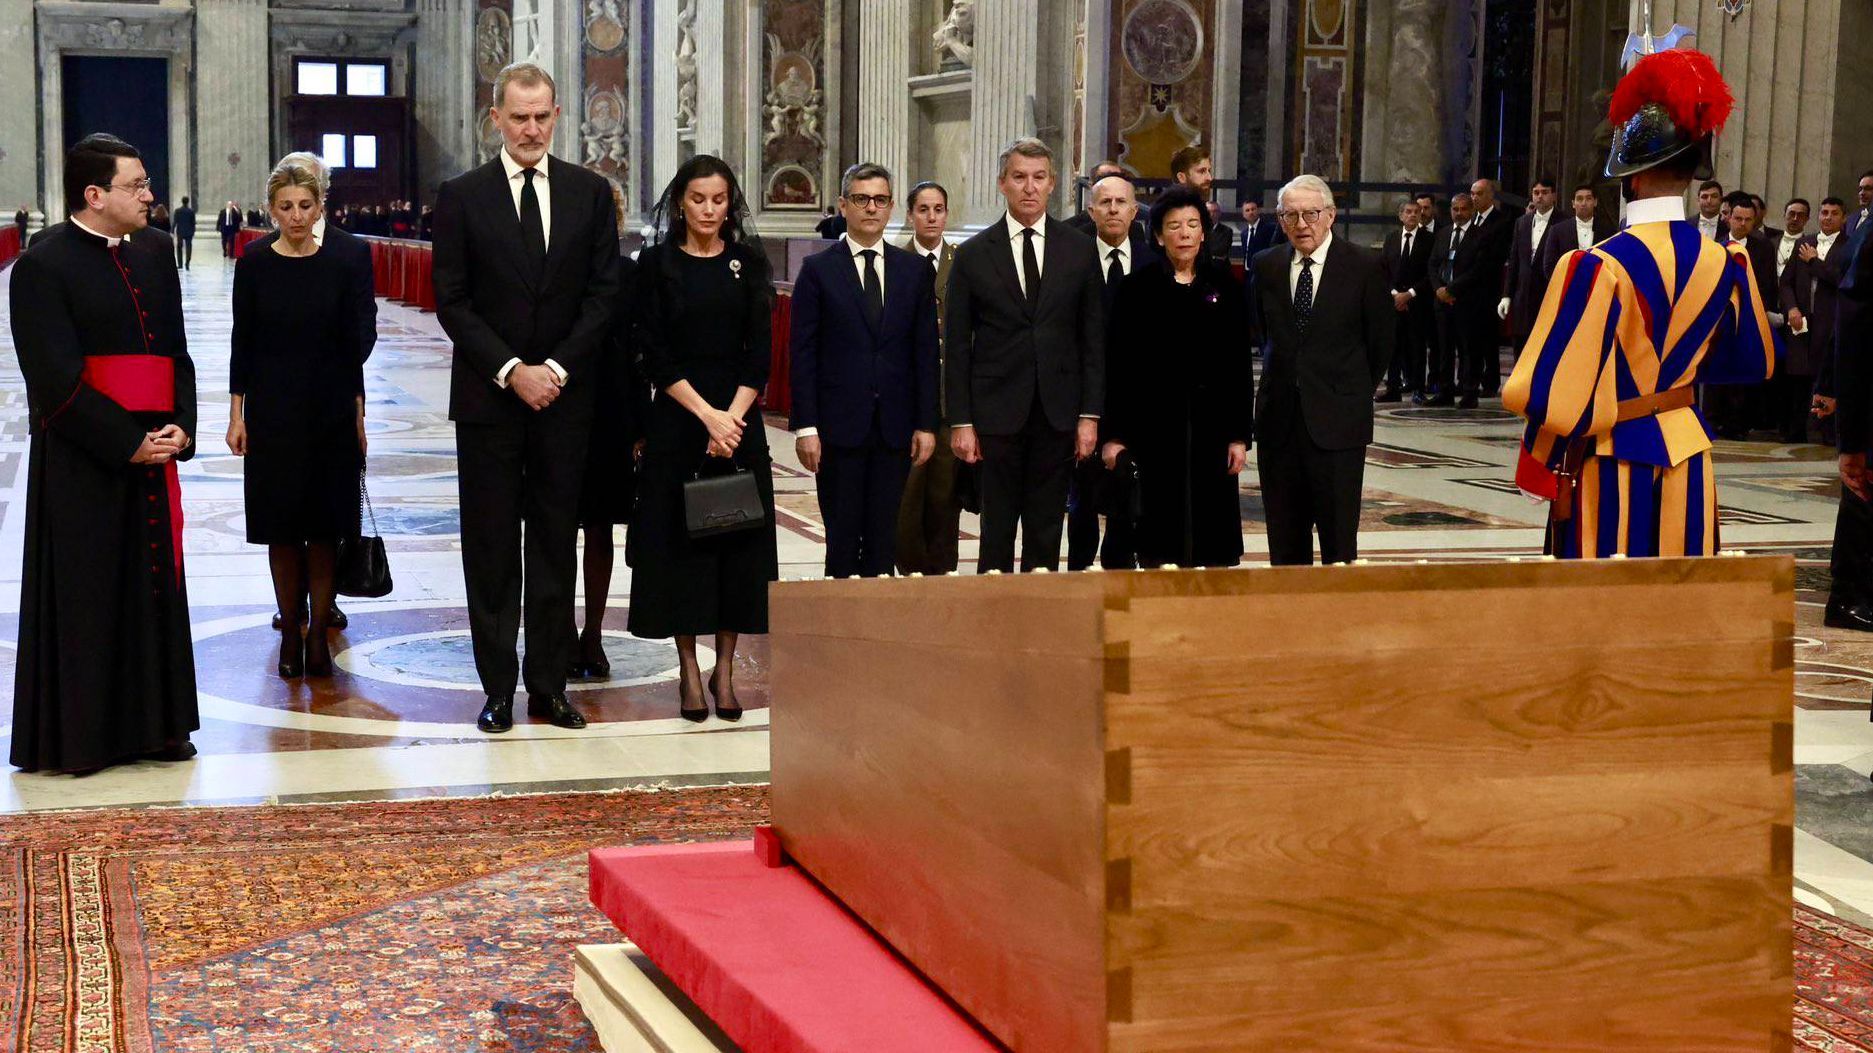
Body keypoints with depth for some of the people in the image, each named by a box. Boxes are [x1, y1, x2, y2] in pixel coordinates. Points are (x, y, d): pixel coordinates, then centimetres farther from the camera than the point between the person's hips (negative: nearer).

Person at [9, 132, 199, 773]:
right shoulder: (43, 265, -9)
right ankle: (73, 738, 11)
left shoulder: (154, 252, 9)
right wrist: (127, 444, -15)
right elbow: (56, 380, -14)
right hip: (81, 458, -6)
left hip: (149, 450, 6)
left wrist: (180, 427, -3)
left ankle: (149, 726, 20)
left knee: (154, 587, 9)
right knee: (83, 595, 1)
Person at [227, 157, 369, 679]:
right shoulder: (255, 263, -2)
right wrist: (237, 412, -3)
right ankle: (291, 631, 14)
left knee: (325, 525, 2)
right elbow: (242, 340, 1)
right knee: (281, 524, 4)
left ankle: (318, 634, 8)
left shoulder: (338, 265, 0)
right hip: (272, 410, 0)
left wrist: (358, 415, 3)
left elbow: (351, 344, 4)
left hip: (330, 410, 0)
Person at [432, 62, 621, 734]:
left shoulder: (590, 193, 5)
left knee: (556, 545, 6)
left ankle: (549, 685, 12)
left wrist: (557, 368, -9)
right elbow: (453, 302, -3)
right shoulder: (461, 197, 0)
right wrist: (511, 371, -12)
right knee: (490, 548, 2)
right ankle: (498, 688, 9)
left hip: (564, 396, 1)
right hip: (488, 396, -1)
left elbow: (603, 294, 2)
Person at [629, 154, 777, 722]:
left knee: (738, 540, 2)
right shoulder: (657, 264, 0)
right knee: (679, 540, 0)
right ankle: (689, 670, 8)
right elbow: (655, 354, -5)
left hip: (739, 420, 2)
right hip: (677, 418, -2)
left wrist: (732, 418, -11)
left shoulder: (749, 264, 6)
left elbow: (760, 350, 1)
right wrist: (706, 414, -14)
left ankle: (724, 670, 9)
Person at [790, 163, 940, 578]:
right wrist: (805, 426, -8)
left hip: (894, 427, 2)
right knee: (842, 539, 0)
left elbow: (926, 351, 9)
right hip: (839, 426, -2)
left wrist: (926, 423, 3)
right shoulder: (818, 270, 1)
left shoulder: (915, 271, 9)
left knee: (884, 539, 5)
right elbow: (802, 353, -1)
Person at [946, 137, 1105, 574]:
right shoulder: (974, 255, 2)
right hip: (997, 413, -1)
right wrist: (961, 422, -4)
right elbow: (956, 345, 2)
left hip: (1058, 414, 1)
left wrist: (1090, 414, 0)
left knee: (1046, 534, 5)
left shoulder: (1080, 250, 6)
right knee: (996, 533, 2)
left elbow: (1094, 337, 6)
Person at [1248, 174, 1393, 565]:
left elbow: (1382, 342, 4)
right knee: (1284, 540, 8)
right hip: (1279, 418, 4)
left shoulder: (1365, 266, -4)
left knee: (1339, 539, -2)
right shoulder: (1267, 266, 7)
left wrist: (1355, 394, 10)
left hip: (1337, 420, -4)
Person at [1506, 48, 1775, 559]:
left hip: (1610, 462, -5)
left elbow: (1552, 392, -17)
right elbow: (1753, 360, 16)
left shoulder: (1598, 266, -19)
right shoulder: (1722, 262, -1)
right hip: (1686, 451, 5)